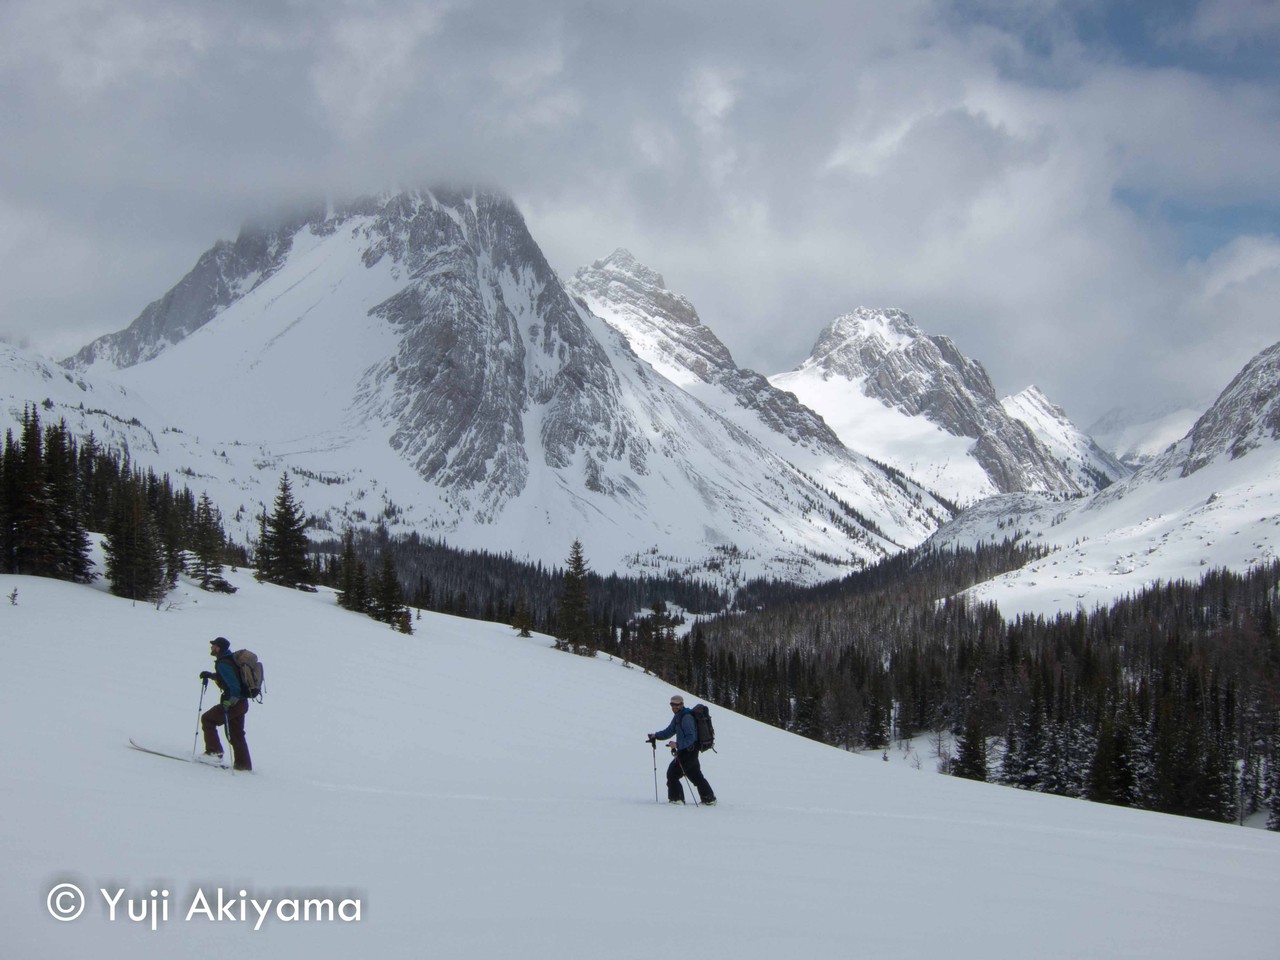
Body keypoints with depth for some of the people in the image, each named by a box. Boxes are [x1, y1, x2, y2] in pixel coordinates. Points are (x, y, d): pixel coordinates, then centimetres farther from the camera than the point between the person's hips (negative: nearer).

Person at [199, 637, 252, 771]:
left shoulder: (223, 664, -18)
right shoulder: (230, 659, 12)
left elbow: (233, 684, -27)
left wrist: (230, 700, -32)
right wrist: (210, 675, 24)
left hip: (234, 703, -10)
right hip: (241, 703, 10)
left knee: (207, 719, 1)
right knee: (236, 733, 17)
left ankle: (214, 751, 0)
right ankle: (244, 764, 18)